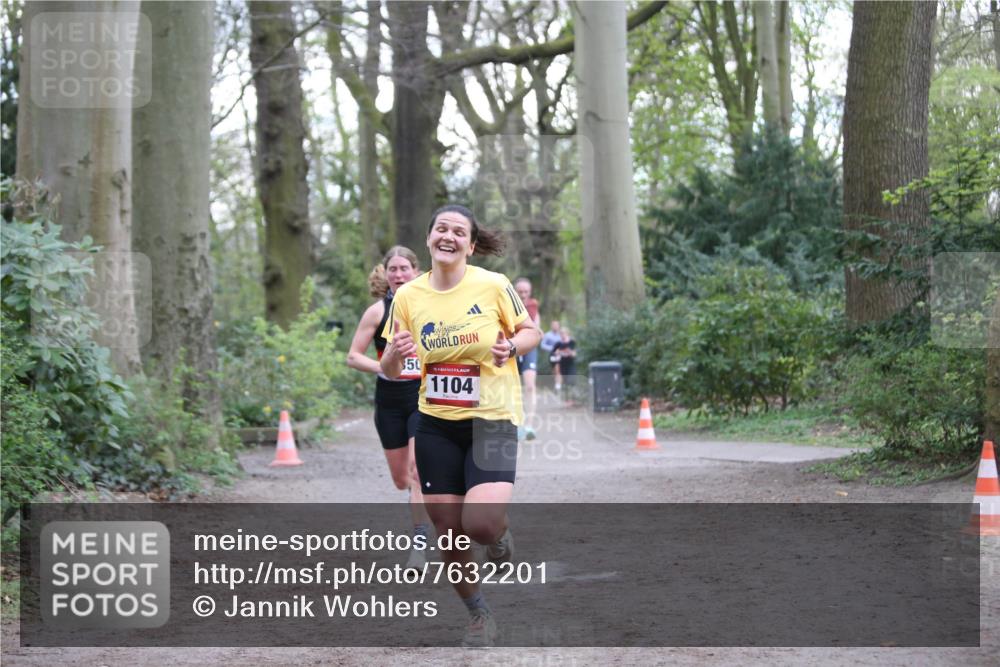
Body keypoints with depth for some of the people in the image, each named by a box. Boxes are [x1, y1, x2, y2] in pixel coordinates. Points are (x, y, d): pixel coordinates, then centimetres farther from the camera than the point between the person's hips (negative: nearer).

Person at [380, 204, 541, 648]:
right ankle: (479, 617, 27)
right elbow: (389, 371, 6)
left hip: (492, 420, -3)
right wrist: (394, 354, -17)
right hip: (436, 426, 3)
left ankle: (500, 531, 17)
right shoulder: (408, 296, -1)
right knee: (449, 533, 3)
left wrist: (511, 347, -18)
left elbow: (531, 332, 5)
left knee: (480, 524, -21)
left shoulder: (493, 285, -9)